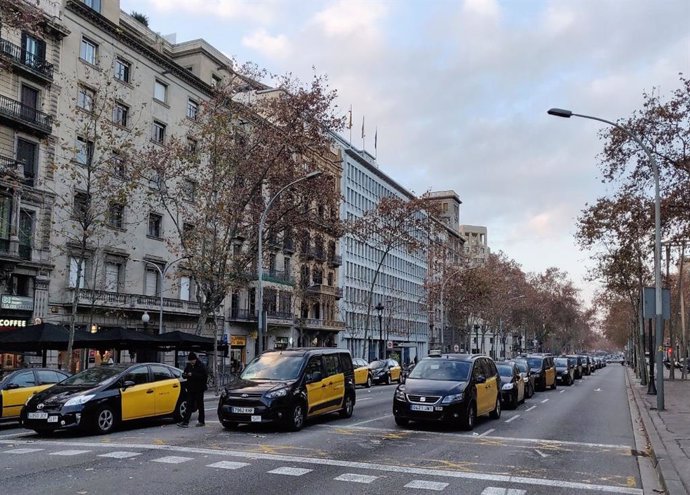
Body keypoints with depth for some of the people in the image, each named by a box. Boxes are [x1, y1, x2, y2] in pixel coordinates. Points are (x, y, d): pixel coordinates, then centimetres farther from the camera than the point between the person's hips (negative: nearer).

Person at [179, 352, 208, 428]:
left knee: (200, 405, 5)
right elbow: (185, 374, 17)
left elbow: (205, 376, -21)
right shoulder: (188, 366, 8)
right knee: (189, 405, 2)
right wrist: (186, 375, -8)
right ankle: (185, 422, -1)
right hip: (190, 389, 5)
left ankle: (202, 421, 16)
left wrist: (193, 375, -25)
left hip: (199, 389, -5)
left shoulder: (201, 366, -11)